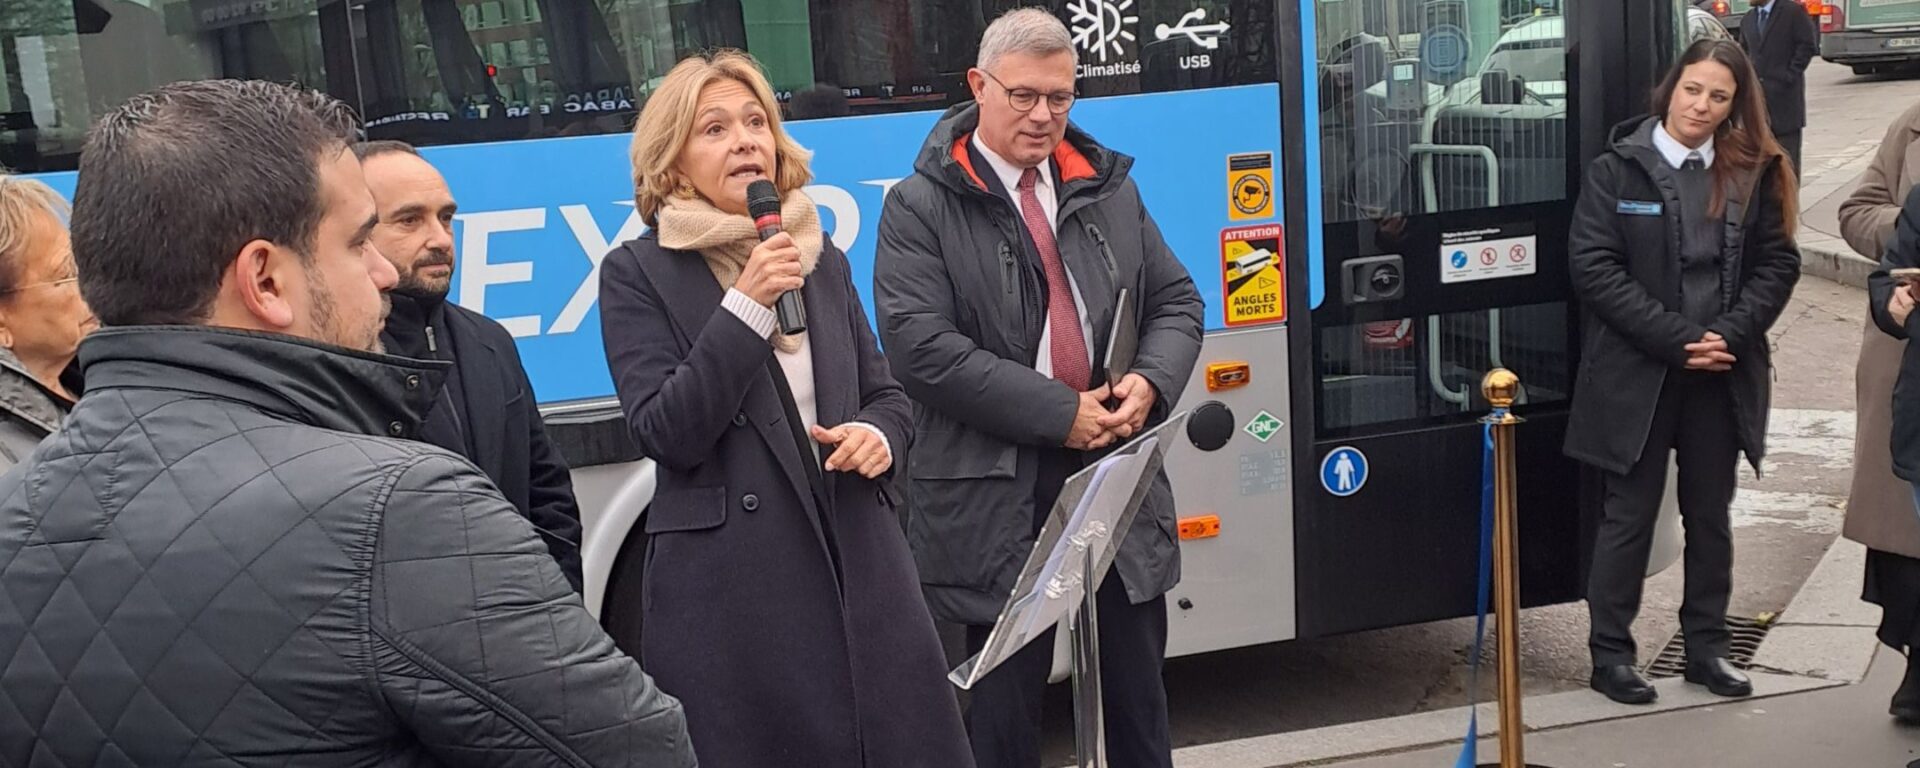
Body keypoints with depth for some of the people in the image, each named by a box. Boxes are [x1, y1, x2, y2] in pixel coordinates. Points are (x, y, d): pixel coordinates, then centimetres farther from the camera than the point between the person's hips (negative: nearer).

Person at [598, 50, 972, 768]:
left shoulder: (822, 257, 12)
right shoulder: (637, 273, -3)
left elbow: (885, 393, 18)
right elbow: (666, 434, -12)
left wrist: (878, 434, -5)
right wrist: (746, 305, -18)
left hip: (860, 563, 5)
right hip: (729, 582, -4)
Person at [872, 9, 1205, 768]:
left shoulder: (1107, 188, 11)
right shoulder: (921, 206, -5)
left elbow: (1176, 303, 13)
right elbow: (921, 348, -16)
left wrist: (1149, 382, -9)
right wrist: (1059, 413, -18)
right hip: (999, 495, -4)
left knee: (1139, 692, 15)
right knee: (1004, 705, 7)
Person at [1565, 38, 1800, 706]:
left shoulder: (1752, 175, 6)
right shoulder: (1617, 170, -5)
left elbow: (1778, 263, 4)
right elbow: (1594, 269, -12)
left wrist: (1732, 334, -13)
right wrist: (1678, 340, -17)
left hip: (1723, 376, 4)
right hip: (1637, 375, -3)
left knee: (1710, 515, 13)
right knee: (1629, 516, 4)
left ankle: (1706, 646, 26)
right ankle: (1610, 654, 14)